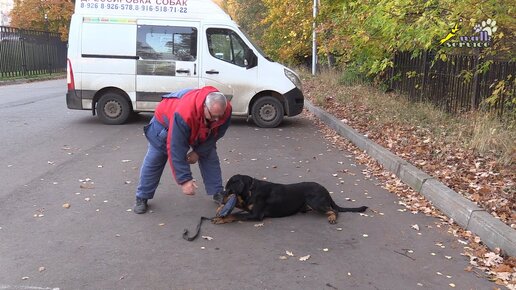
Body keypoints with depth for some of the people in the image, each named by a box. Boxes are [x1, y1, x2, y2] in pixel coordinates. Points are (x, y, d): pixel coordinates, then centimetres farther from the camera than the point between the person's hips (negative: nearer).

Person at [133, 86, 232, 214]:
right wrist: (185, 180, -40)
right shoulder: (184, 114, -49)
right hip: (166, 120, -4)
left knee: (210, 157, -1)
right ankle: (142, 198, 13)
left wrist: (198, 151, -14)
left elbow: (216, 134, -12)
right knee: (154, 160, -3)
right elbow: (176, 150, -43)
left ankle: (217, 193, 13)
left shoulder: (225, 109, -33)